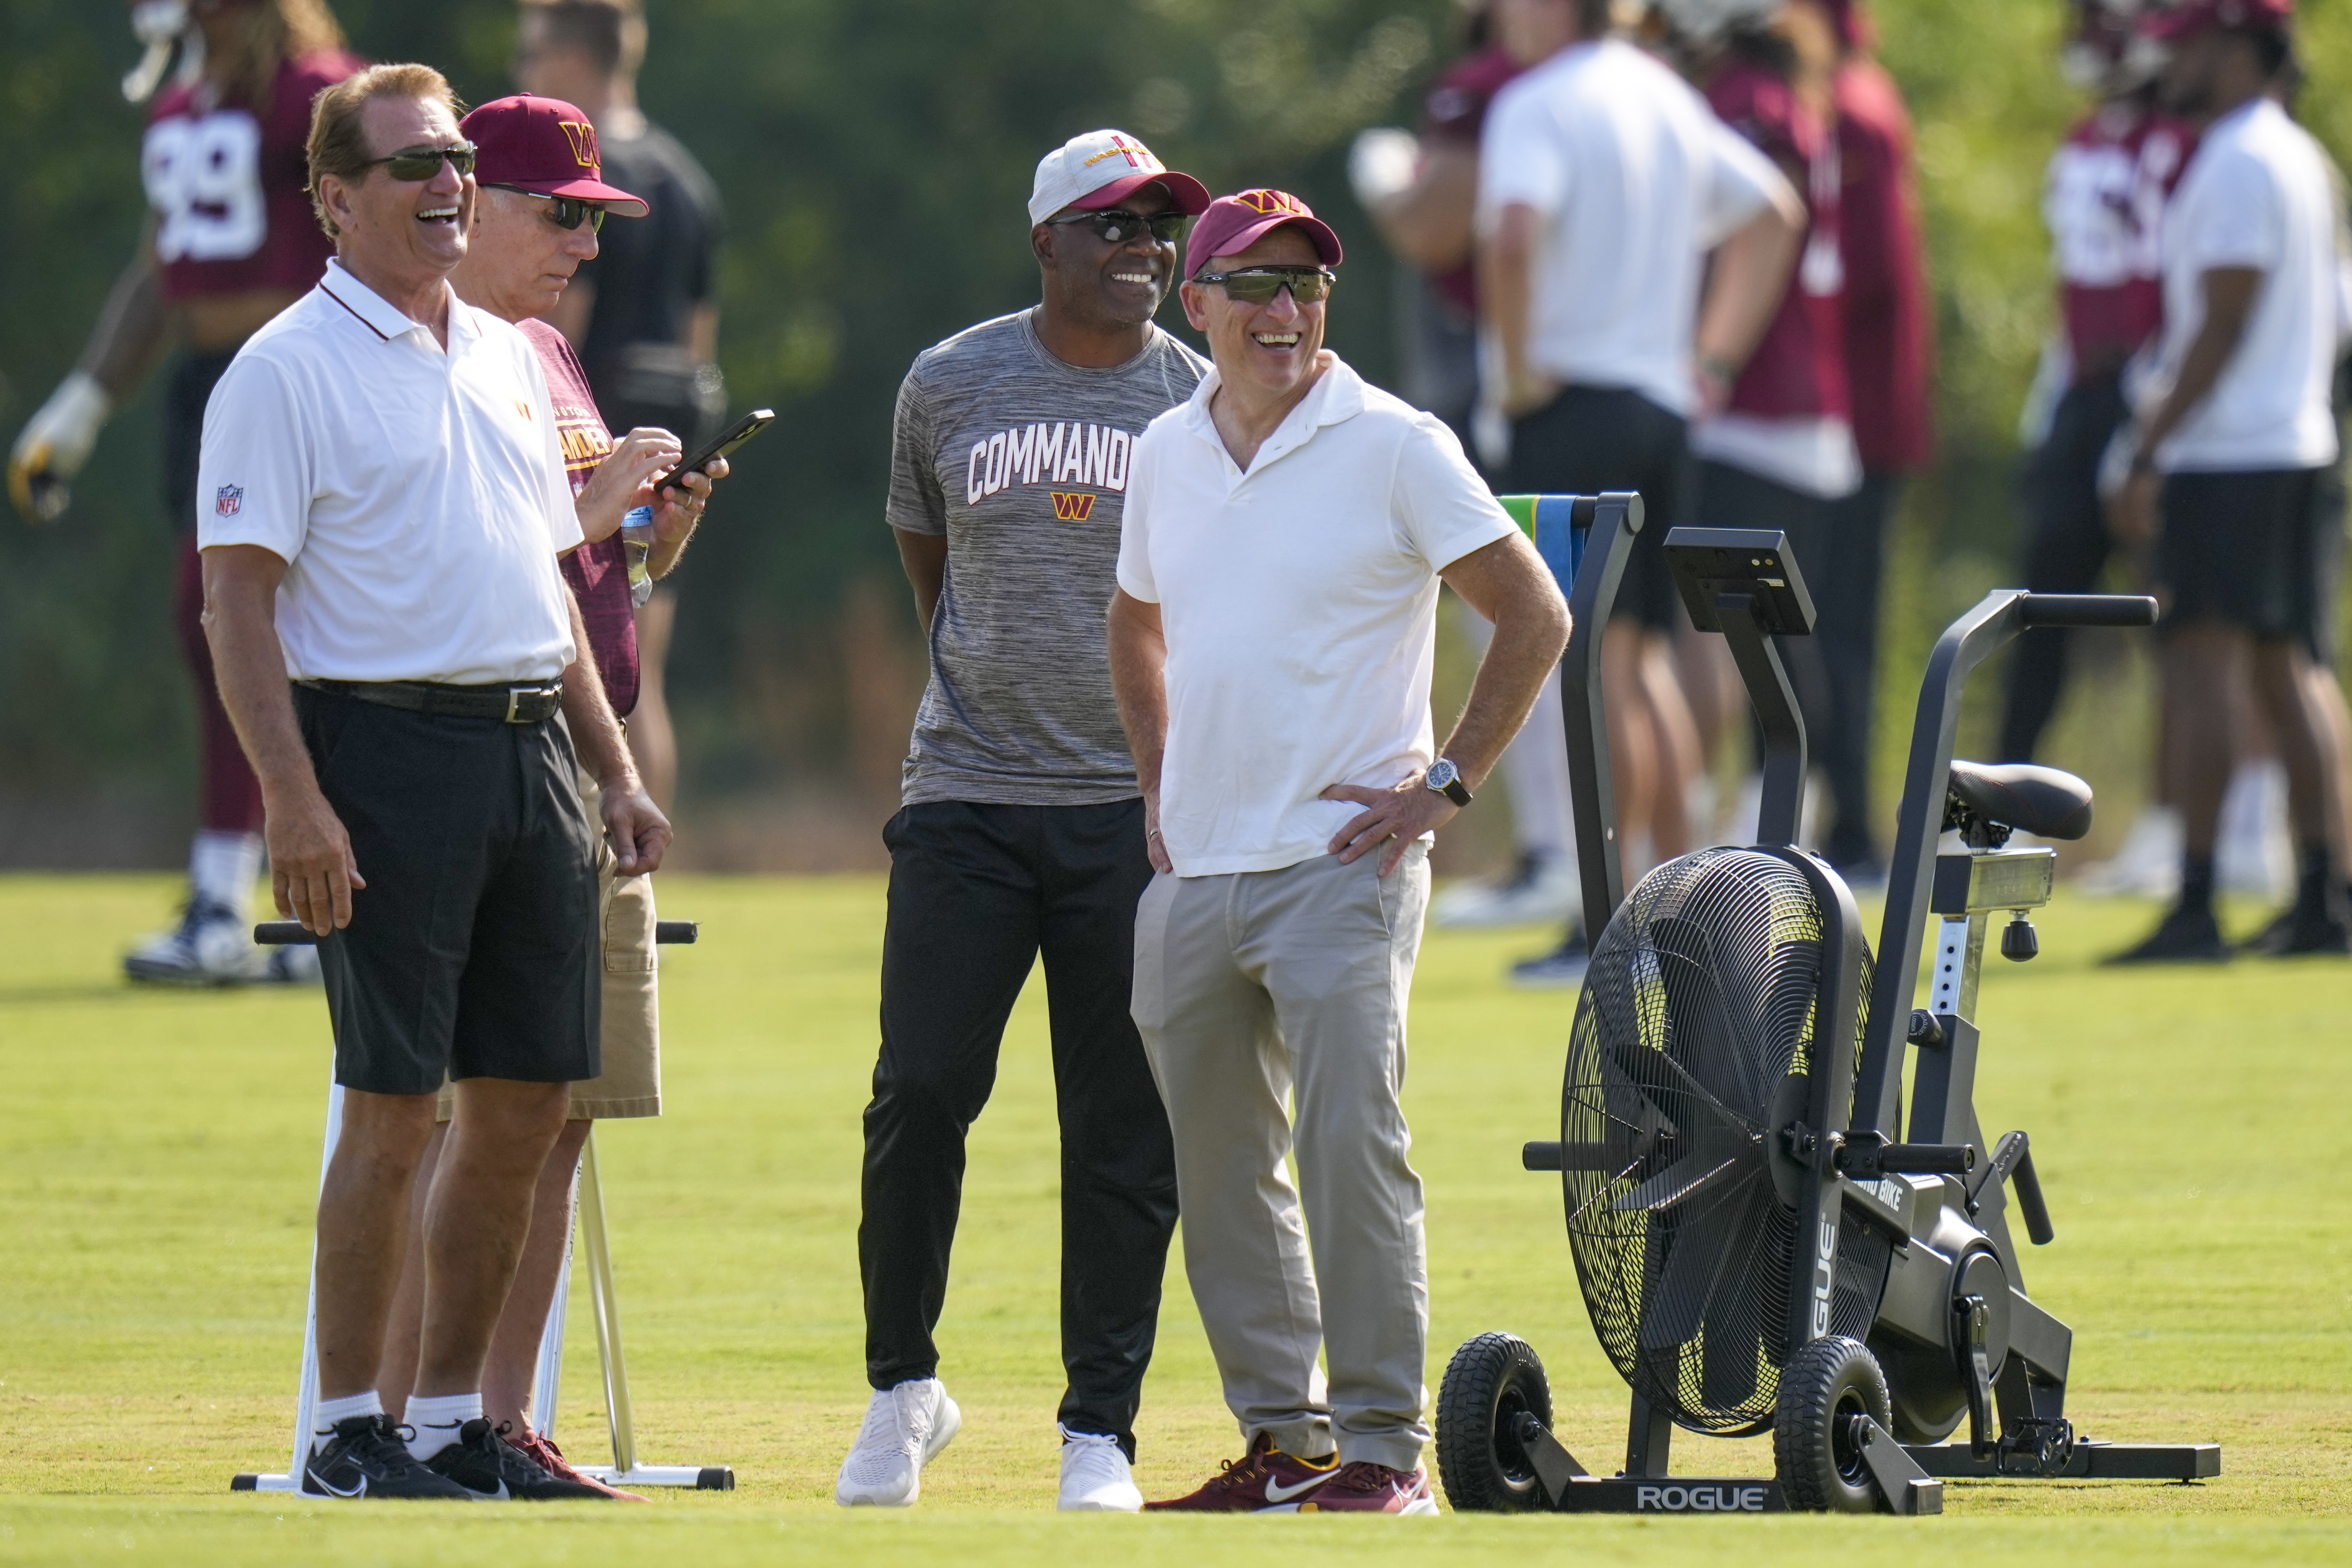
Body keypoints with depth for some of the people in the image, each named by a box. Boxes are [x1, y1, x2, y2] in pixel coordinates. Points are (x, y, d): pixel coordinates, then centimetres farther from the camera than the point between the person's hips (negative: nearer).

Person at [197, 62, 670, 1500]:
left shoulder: (506, 358, 18)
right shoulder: (289, 369, -5)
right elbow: (238, 596, -11)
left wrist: (616, 771, 17)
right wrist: (292, 797, -20)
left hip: (533, 752, 7)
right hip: (387, 748, -7)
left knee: (527, 1108, 6)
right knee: (395, 1106, -8)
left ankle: (456, 1422, 14)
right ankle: (351, 1433, -1)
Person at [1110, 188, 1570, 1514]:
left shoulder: (1394, 447, -6)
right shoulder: (1168, 455, 12)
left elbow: (1536, 617, -5)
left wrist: (1446, 784, -8)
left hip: (1341, 863, -6)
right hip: (1192, 875, 6)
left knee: (1351, 1146, -13)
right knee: (1220, 1168, 9)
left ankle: (1385, 1443, -10)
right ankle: (1284, 1440, 17)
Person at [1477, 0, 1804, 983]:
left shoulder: (1536, 108, -11)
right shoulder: (1667, 99, 14)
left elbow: (1511, 236, -28)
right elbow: (1773, 214, 23)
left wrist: (1519, 367, -16)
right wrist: (1717, 359, 21)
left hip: (1575, 409, -8)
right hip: (1664, 403, 8)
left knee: (1597, 658, -9)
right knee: (1643, 659, 13)